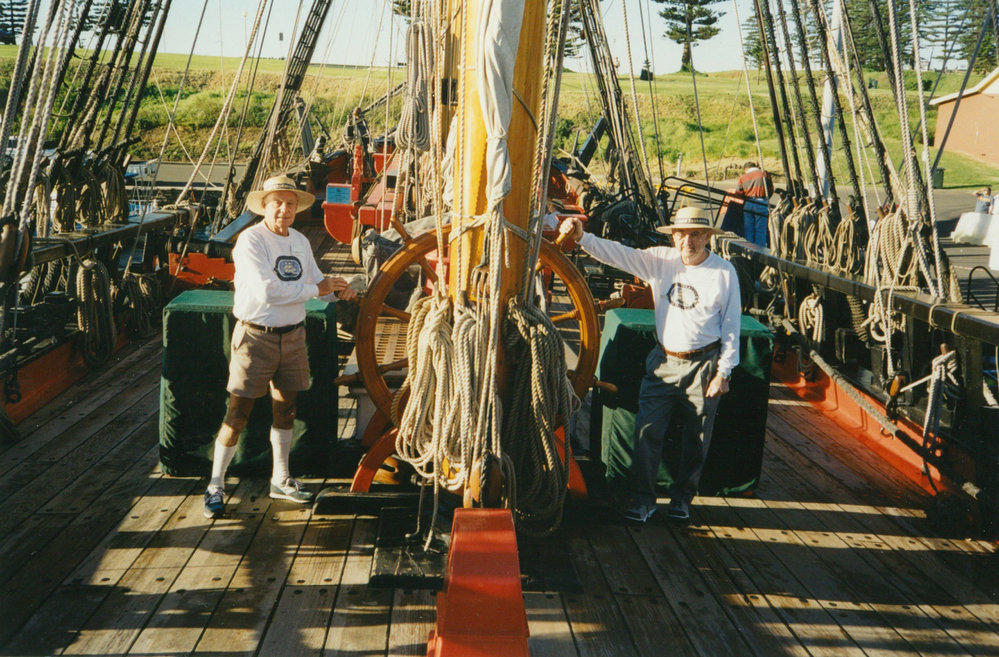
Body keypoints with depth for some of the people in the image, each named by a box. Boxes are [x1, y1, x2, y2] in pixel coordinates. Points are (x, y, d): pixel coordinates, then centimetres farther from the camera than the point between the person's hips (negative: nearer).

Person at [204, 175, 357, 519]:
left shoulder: (301, 242, 8)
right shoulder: (250, 240, -15)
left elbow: (315, 280, 17)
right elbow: (267, 290, -26)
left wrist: (337, 290, -5)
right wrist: (316, 289, -20)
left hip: (292, 335, 7)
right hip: (256, 337, -6)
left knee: (285, 410, 16)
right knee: (238, 414, -3)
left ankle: (280, 479, 31)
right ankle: (216, 485, 11)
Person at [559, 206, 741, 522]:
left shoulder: (724, 271, -5)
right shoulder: (660, 260, 0)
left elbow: (731, 325, -2)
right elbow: (617, 254, -8)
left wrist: (723, 372, -4)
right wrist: (581, 237, -24)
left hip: (703, 365, -2)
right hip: (663, 362, 2)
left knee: (696, 437, 9)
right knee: (648, 430, -2)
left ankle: (682, 497, 27)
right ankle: (642, 498, 10)